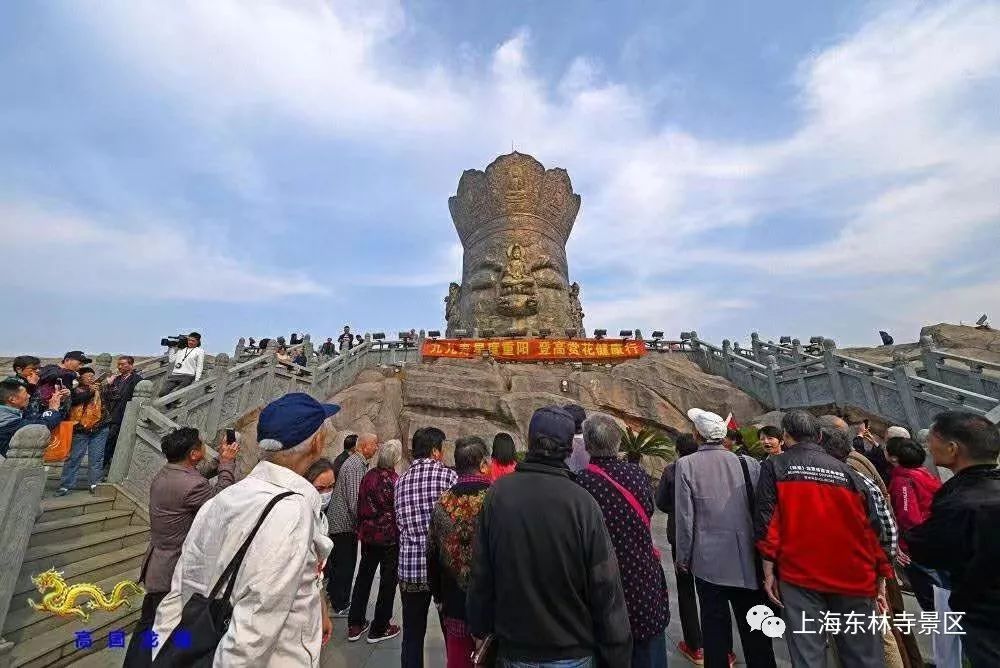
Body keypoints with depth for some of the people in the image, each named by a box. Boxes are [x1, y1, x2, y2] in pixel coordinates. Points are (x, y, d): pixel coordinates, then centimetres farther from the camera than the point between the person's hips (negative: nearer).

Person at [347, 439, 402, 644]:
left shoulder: (367, 477, -6)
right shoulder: (395, 481, -22)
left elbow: (360, 507, 4)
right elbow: (400, 513, -14)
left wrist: (361, 530, 17)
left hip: (368, 536, 6)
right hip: (390, 538, -5)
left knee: (363, 577, 21)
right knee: (388, 581, 12)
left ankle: (355, 626, 32)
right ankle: (379, 628, 25)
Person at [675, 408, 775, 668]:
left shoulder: (686, 465, -13)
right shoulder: (748, 462, -6)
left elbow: (685, 517, -11)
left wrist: (683, 557, 2)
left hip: (709, 561, -2)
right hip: (747, 559, 3)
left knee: (715, 625, 11)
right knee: (753, 627, 19)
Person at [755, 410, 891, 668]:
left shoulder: (774, 467, -2)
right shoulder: (847, 471, 8)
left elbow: (767, 521, -8)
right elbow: (873, 527, 6)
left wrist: (769, 571, -2)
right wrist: (880, 578, 13)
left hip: (799, 575, -3)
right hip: (853, 578, 4)